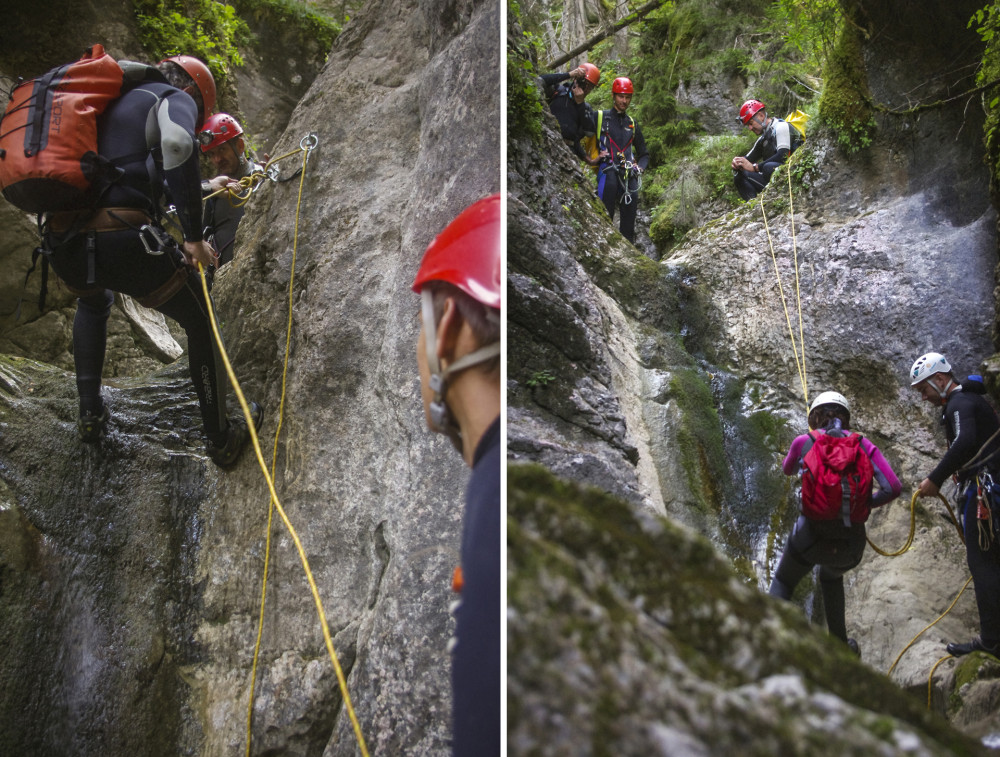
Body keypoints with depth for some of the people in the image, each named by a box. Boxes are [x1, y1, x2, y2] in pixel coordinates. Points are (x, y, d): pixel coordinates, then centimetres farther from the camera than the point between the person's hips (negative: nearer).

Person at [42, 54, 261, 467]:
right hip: (122, 241, -7)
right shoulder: (175, 97, 8)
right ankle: (221, 439, 22)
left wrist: (210, 186, 52)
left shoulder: (110, 103, 31)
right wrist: (194, 237, -11)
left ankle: (90, 413, 38)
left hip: (62, 244, 7)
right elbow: (177, 143, -16)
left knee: (93, 303, 41)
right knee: (201, 324, 15)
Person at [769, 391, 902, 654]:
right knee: (831, 578, 37)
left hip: (811, 535, -3)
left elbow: (787, 470, 25)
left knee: (782, 583, 24)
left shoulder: (803, 442, 3)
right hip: (851, 541, 3)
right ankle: (840, 645, 43)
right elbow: (893, 487, -4)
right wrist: (863, 504, 12)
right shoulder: (863, 444, 6)